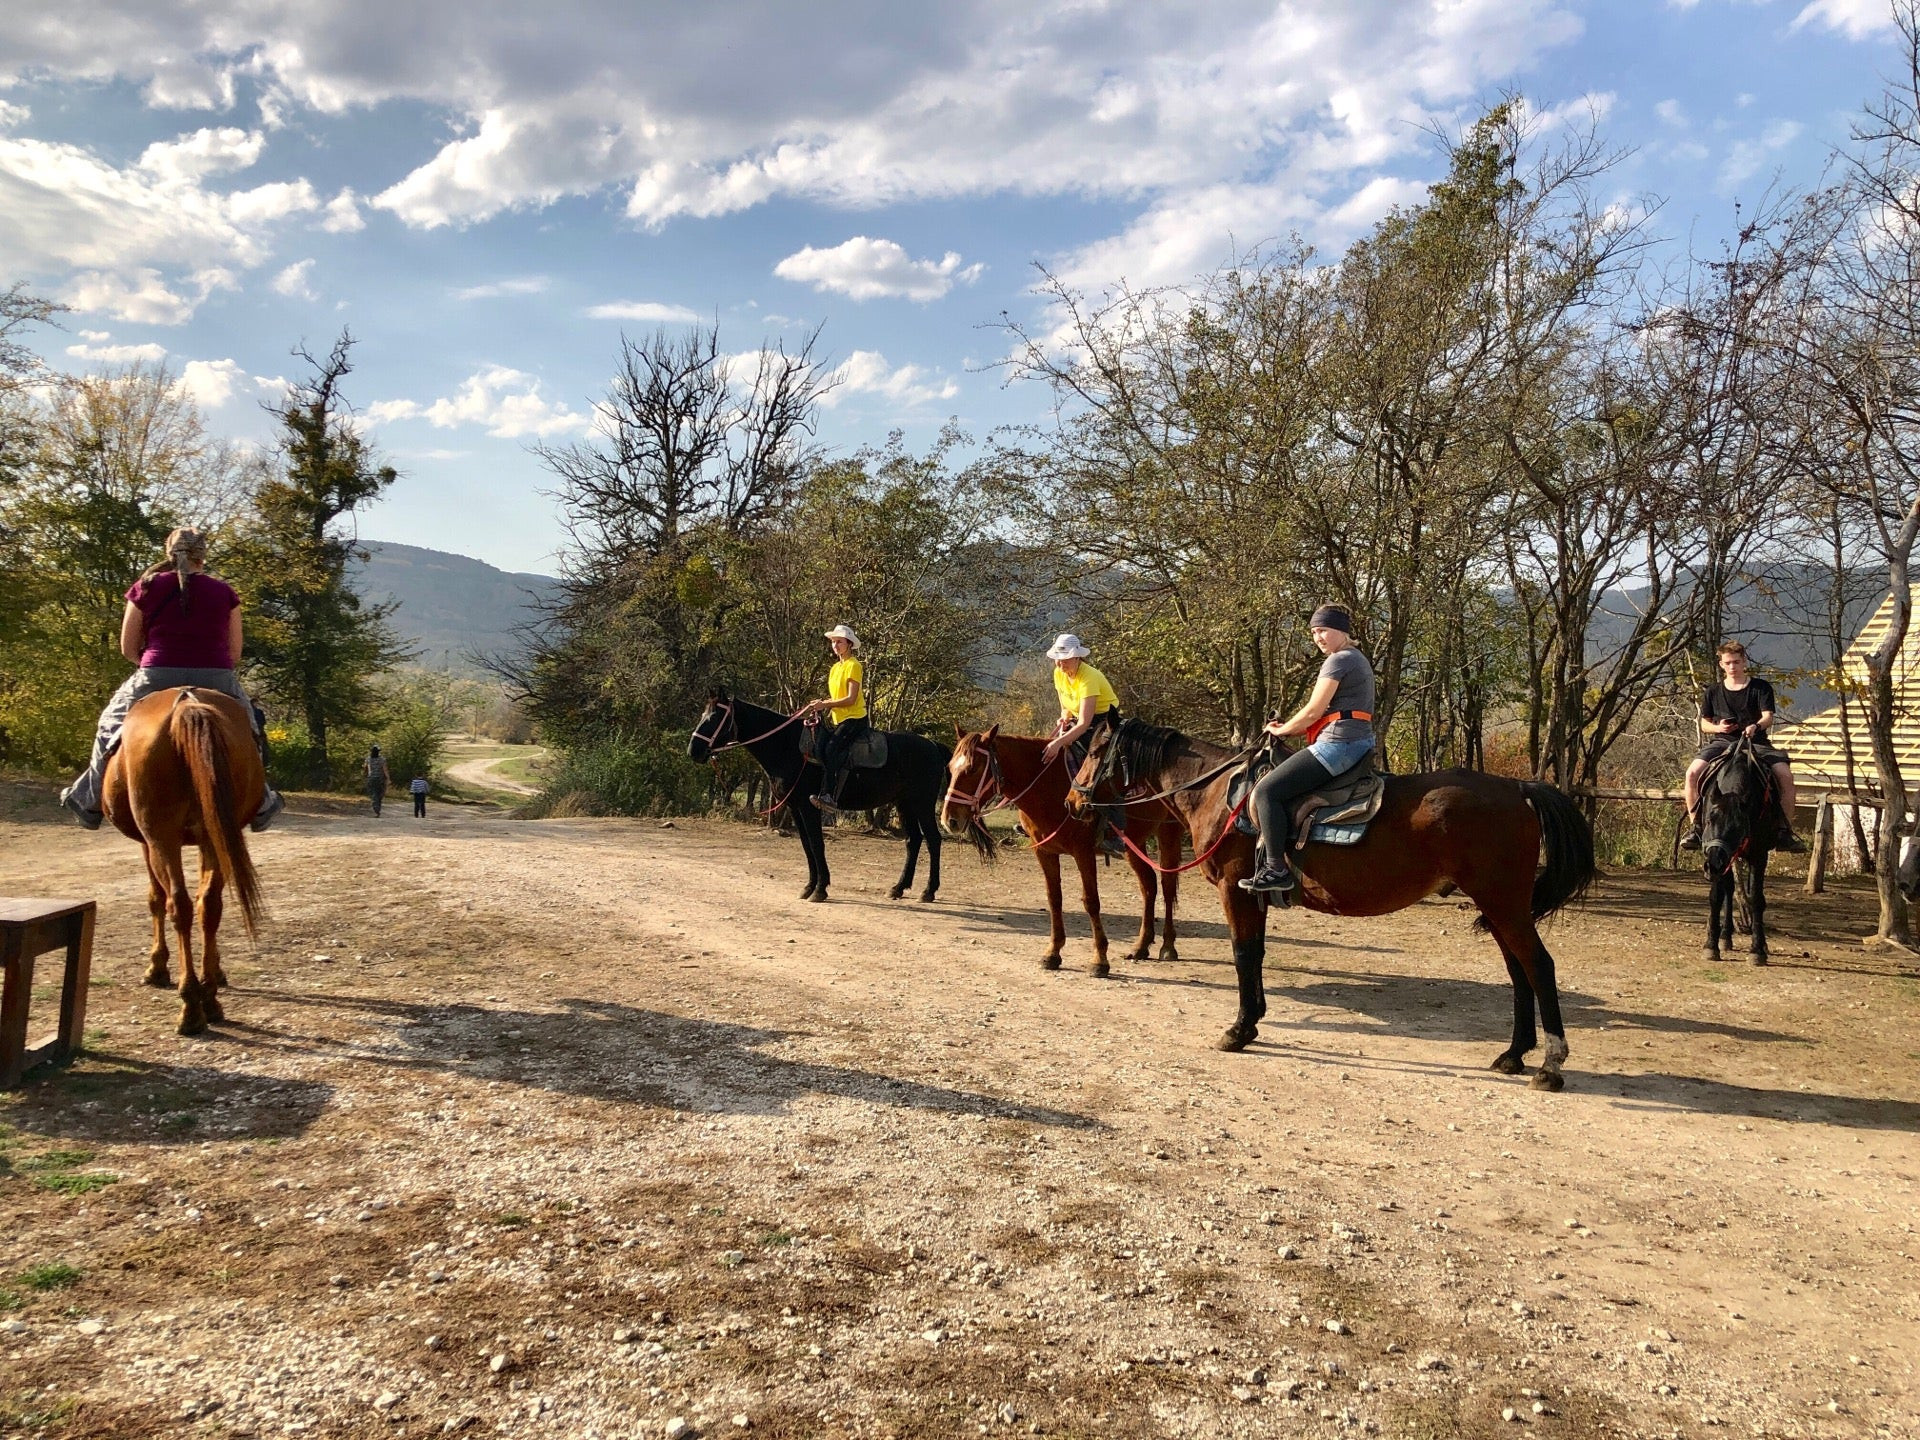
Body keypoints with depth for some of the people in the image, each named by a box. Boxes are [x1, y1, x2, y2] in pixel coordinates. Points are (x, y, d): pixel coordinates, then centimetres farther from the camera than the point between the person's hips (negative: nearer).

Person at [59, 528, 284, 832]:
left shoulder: (146, 588, 5)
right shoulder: (224, 592, 6)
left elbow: (127, 648, 9)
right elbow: (235, 653, 7)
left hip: (156, 678, 0)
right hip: (216, 679, 0)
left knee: (111, 725, 24)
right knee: (247, 728, 24)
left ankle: (90, 801, 27)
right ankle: (261, 803, 24)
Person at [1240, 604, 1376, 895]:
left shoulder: (1338, 660, -10)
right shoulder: (1356, 660, 23)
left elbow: (1314, 711, -13)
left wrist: (1281, 730, 3)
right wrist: (1289, 726, 15)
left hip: (1338, 744, -12)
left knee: (1267, 791, -14)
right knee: (1276, 791, 24)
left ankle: (1276, 869, -16)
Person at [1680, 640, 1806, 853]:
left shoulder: (1761, 688, 7)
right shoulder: (1713, 691, 13)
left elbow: (1768, 717, -6)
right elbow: (1704, 724, 14)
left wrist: (1756, 726, -30)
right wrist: (1718, 727, -10)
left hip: (1756, 742, -1)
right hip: (1722, 742, 1)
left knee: (1785, 774, -26)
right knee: (1693, 773, -26)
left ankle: (1785, 830, -13)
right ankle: (1695, 827, -15)